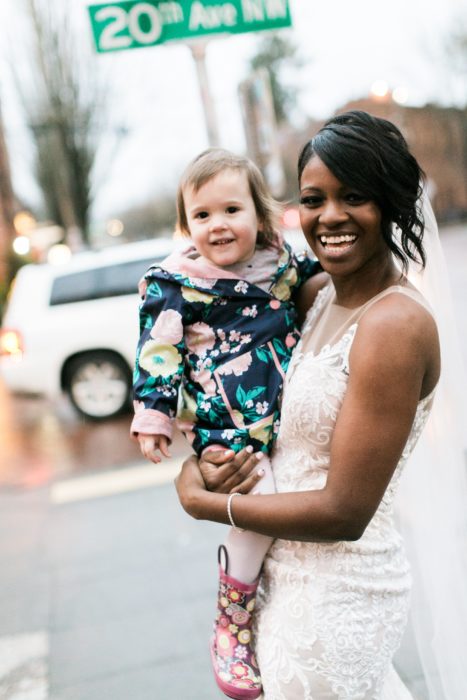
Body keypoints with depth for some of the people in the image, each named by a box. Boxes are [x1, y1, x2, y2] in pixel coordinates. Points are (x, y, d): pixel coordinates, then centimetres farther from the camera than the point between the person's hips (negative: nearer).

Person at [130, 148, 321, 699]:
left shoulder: (283, 263, 6)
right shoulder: (174, 283, -7)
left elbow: (326, 279, 25)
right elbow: (158, 350, -7)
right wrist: (153, 413, -9)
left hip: (290, 413, 6)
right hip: (227, 426, -6)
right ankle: (234, 626, 1)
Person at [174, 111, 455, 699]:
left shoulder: (395, 325, -25)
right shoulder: (320, 291, 0)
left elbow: (343, 514, -25)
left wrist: (201, 501, -15)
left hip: (335, 593, -8)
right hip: (290, 567, 8)